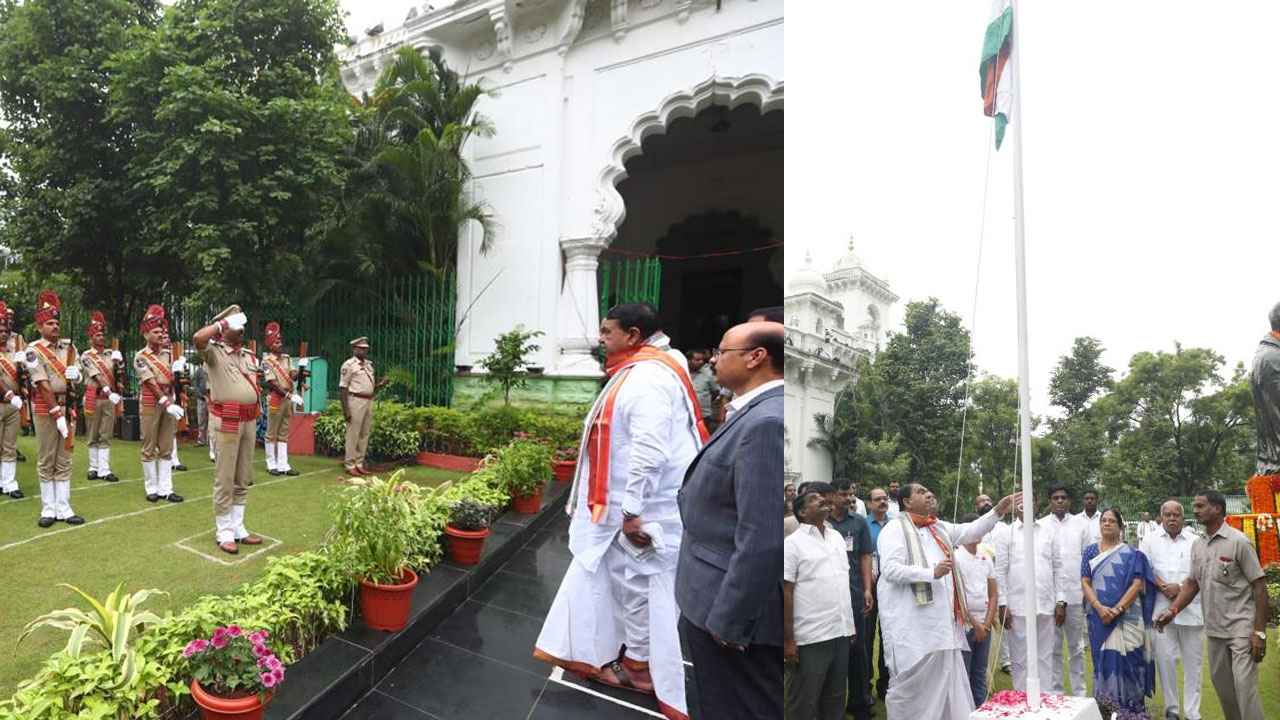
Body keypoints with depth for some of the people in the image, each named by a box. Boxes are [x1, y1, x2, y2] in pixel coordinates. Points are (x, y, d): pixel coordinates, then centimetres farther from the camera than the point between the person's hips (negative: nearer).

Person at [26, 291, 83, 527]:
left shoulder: (68, 346, 8)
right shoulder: (34, 351, -8)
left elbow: (78, 376, 12)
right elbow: (44, 386, -14)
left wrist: (76, 374, -13)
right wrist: (57, 414, -19)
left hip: (68, 405, 4)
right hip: (45, 408, -4)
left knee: (64, 460, 7)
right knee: (46, 461, 4)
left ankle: (63, 508, 12)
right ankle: (48, 509, 12)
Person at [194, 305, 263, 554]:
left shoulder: (249, 355, 15)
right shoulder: (214, 352, -5)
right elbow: (198, 337, -28)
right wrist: (223, 322, -16)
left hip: (249, 421, 7)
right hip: (228, 422, -7)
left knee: (242, 480, 12)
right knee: (225, 480, -1)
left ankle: (238, 528, 20)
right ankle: (224, 533, 7)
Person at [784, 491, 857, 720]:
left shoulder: (837, 537, 10)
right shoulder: (792, 543, -8)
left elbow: (844, 583, 17)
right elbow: (786, 592, -10)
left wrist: (851, 624, 14)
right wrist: (788, 639, -12)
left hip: (841, 633, 6)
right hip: (810, 638, -6)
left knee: (835, 699, 17)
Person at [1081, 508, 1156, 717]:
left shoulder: (1131, 553, 2)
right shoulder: (1090, 551, 7)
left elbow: (1138, 584, -6)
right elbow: (1085, 583, 3)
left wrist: (1117, 609, -16)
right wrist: (1099, 607, -13)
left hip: (1127, 617, -2)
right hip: (1099, 617, 2)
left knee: (1127, 661, -3)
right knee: (1103, 661, 6)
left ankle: (1132, 709, 9)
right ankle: (1104, 708, 16)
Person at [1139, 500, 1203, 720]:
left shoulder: (1195, 541, 8)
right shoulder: (1150, 540, 9)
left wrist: (1180, 587, -11)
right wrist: (1163, 587, -11)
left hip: (1191, 609, 0)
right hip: (1161, 609, 0)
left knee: (1192, 662, 4)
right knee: (1165, 660, 1)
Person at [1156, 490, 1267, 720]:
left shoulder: (1238, 541, -11)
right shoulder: (1197, 545, 7)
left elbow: (1259, 586, -10)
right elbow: (1193, 582, 13)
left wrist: (1260, 632, -13)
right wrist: (1172, 610, -1)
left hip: (1242, 629, -6)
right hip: (1215, 629, 6)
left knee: (1245, 686, -8)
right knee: (1221, 683, 15)